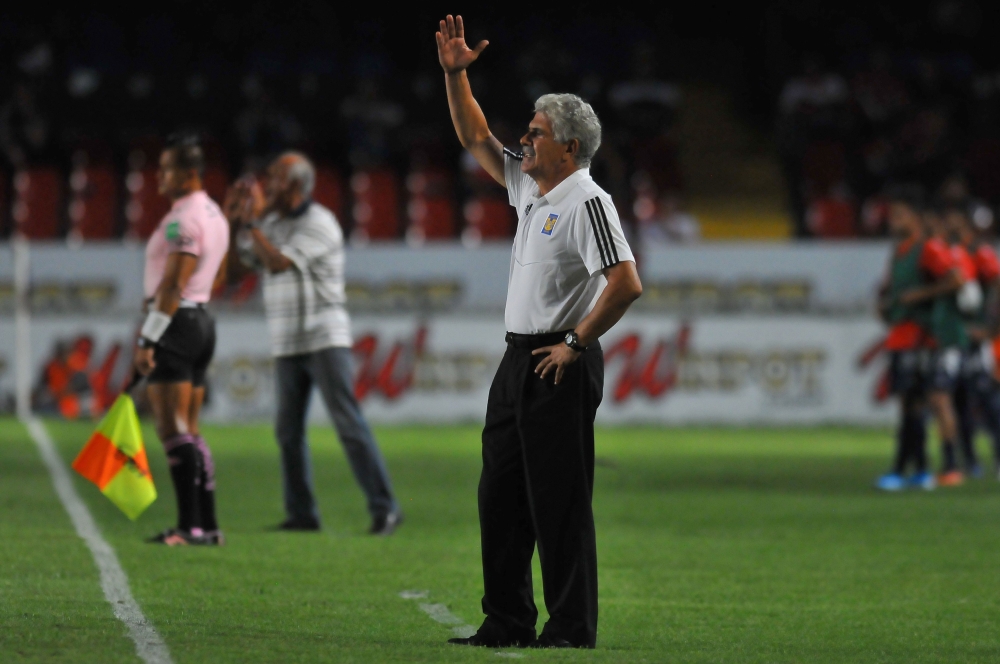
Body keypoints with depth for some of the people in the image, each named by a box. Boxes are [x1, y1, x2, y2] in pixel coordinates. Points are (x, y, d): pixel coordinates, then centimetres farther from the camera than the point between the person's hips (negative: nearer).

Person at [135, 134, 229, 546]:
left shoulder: (182, 220, -15)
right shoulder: (214, 215, 15)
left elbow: (173, 286, -21)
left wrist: (148, 339, -23)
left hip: (175, 324, -10)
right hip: (202, 322, 10)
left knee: (173, 430, -10)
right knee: (188, 431, 12)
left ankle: (189, 527, -14)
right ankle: (207, 524, 11)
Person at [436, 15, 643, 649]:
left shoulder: (588, 203, -15)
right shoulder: (529, 188, 13)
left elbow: (627, 284, -24)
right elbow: (476, 139, 25)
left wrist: (576, 343, -17)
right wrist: (455, 75, 14)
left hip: (560, 366, -10)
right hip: (519, 360, 10)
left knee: (559, 501, -8)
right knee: (501, 495, 12)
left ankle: (572, 630, -4)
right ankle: (508, 622, 18)